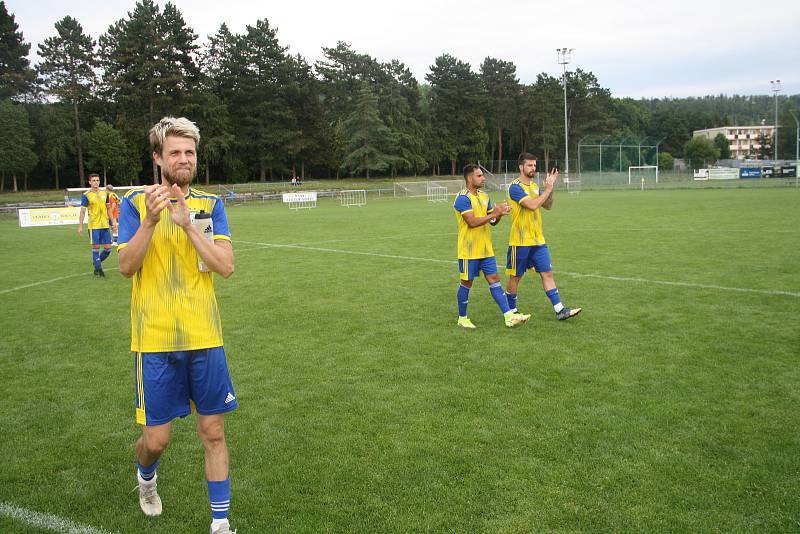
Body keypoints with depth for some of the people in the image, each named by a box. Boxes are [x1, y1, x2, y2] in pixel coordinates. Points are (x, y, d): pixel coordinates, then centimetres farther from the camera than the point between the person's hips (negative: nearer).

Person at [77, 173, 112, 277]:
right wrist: (80, 226, -6)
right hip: (94, 226, -4)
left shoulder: (105, 193, 9)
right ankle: (98, 269, 8)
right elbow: (82, 211, -3)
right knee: (96, 248, -1)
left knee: (108, 248, 4)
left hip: (105, 225, 5)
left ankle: (97, 263, 27)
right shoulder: (86, 195, -4)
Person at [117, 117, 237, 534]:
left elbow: (226, 267, -8)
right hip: (155, 341, -1)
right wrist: (150, 220, -24)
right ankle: (145, 476, 42)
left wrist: (187, 223, -17)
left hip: (204, 338, 1)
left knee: (213, 432, 6)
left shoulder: (210, 205, 4)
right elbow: (126, 266, -10)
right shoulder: (135, 203, 1)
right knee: (156, 438, 6)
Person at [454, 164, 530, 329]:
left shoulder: (484, 196, 12)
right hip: (469, 250, -7)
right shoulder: (463, 198, -15)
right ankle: (462, 318, 19)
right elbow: (472, 222, -24)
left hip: (486, 249, 7)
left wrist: (499, 213, -8)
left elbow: (492, 221, 14)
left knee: (494, 279, 3)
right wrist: (495, 213, -22)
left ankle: (509, 317, 0)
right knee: (467, 283, 4)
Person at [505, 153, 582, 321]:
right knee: (515, 277, 5)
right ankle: (511, 311, 19)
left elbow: (548, 206, 13)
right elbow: (533, 205, -23)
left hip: (538, 240, 7)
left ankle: (560, 310, 0)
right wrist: (547, 189, -13)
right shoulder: (515, 187, -13)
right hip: (520, 242, -7)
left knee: (547, 273, 1)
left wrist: (550, 187, 0)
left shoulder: (535, 185, 12)